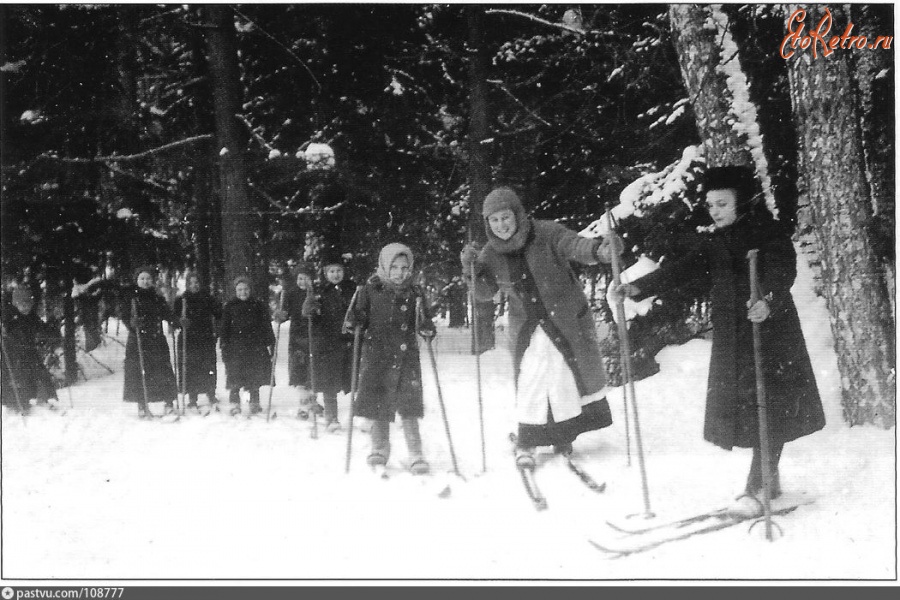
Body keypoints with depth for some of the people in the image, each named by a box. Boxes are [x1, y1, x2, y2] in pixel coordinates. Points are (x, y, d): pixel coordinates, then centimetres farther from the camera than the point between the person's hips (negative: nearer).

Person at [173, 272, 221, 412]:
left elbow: (218, 314, 12)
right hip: (188, 339, -1)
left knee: (209, 368, -4)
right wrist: (181, 322, -21)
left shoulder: (207, 299, 10)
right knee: (190, 369, -3)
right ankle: (192, 401, 4)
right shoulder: (181, 300, 5)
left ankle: (211, 397, 10)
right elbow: (175, 318, 0)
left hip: (206, 338, 1)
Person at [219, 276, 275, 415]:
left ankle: (254, 403, 15)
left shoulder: (258, 306, 7)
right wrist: (224, 346, 0)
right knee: (235, 376, -4)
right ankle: (235, 404, 3)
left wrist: (270, 343, 4)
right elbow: (224, 327, 6)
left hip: (256, 347, 1)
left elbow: (266, 326, 10)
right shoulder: (230, 306, 6)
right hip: (235, 347, -1)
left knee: (254, 377, 4)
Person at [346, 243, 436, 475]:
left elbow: (423, 325, 7)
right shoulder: (371, 290, 0)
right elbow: (361, 318, 5)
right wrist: (353, 320, -16)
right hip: (377, 355, 0)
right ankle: (380, 450, 25)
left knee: (409, 407, -2)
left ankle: (416, 455, 6)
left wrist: (427, 329, -14)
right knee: (378, 405, 7)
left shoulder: (413, 293, 3)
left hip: (406, 356, 0)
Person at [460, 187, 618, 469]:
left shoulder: (546, 234, -17)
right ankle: (526, 444, 9)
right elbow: (484, 293, 1)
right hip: (527, 327, 2)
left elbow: (576, 246, -30)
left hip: (567, 320, -1)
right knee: (530, 381, -5)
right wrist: (472, 269, -18)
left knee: (569, 377, 9)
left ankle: (563, 437, 30)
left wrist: (599, 250, -53)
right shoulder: (491, 253, -4)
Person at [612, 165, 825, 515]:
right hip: (731, 339, 6)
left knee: (768, 408, -8)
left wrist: (769, 300, -43)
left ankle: (758, 487, -5)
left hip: (770, 331, -6)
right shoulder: (714, 243, 13)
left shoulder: (769, 233, -6)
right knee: (740, 405, 6)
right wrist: (639, 287, -4)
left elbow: (783, 272, -22)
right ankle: (769, 480, 18)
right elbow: (680, 269, 8)